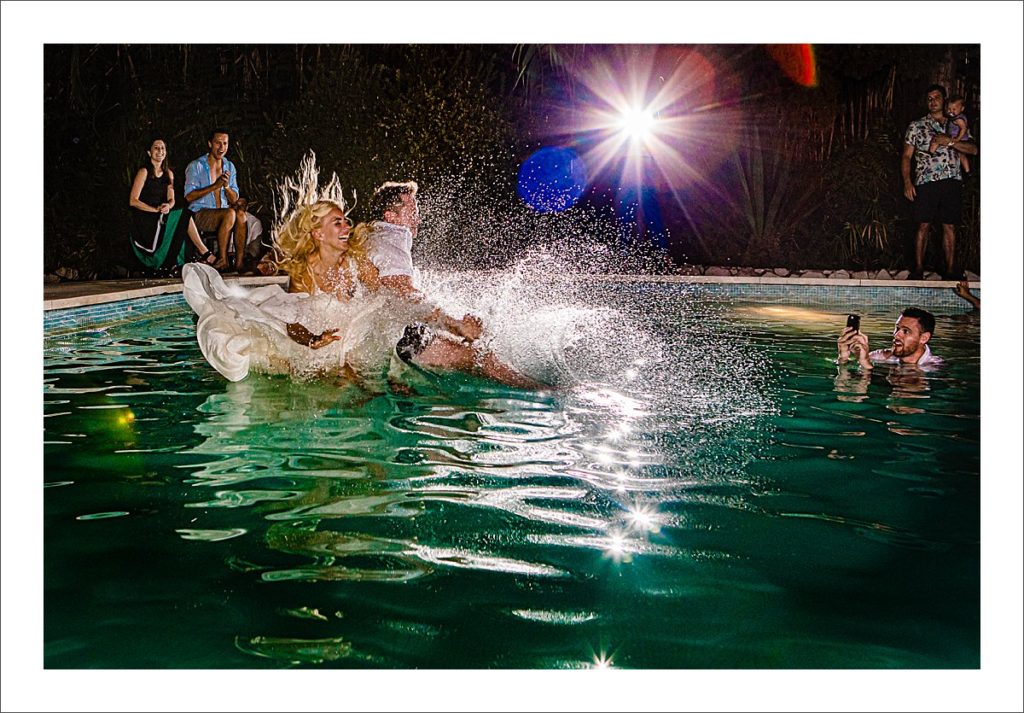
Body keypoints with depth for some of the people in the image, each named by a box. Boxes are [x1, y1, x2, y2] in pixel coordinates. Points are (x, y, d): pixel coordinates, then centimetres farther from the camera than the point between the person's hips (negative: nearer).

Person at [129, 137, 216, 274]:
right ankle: (203, 251, -17)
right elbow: (133, 201, -11)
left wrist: (168, 206, -16)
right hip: (144, 220, -6)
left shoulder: (168, 173, 14)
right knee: (185, 215, -22)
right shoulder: (144, 172, -6)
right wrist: (156, 209, -21)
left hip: (162, 217, 6)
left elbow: (171, 199, 9)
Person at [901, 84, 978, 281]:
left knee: (950, 227, 2)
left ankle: (949, 271, 6)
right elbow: (906, 156, 5)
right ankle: (918, 268, 0)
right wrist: (907, 182, -8)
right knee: (923, 225, -5)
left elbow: (973, 149, 5)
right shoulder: (916, 126, 10)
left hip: (952, 181, 2)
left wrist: (949, 141, -9)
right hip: (927, 181, -2)